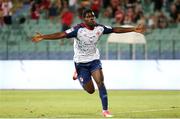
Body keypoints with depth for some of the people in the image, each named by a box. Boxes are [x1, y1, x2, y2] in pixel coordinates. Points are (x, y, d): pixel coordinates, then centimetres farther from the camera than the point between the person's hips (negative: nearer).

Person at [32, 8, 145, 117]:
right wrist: (43, 37, -40)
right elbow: (61, 34, -30)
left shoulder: (99, 28, -9)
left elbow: (115, 29, 2)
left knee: (100, 82, -19)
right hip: (81, 62, -3)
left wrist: (133, 29, 4)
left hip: (94, 60, 3)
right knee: (90, 90, 4)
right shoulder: (78, 29, -22)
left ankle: (105, 110, -11)